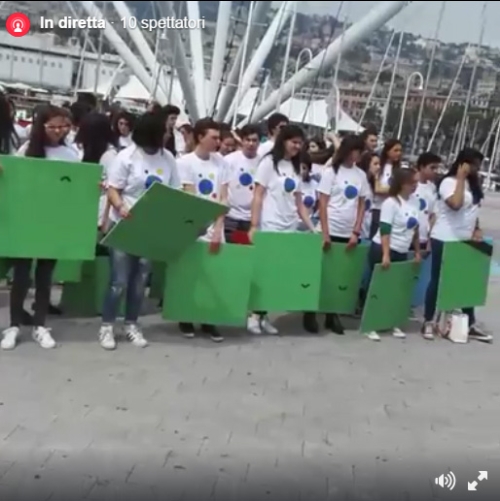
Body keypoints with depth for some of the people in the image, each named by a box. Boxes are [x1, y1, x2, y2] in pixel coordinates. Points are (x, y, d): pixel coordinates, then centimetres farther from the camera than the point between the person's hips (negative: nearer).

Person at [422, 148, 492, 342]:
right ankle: (428, 322, 12)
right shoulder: (449, 182, -12)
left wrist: (477, 229, 3)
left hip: (465, 240, 7)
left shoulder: (473, 184, 12)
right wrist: (461, 178, -21)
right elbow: (456, 204, -28)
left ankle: (471, 325, 16)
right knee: (438, 280, 2)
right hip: (444, 240, -7)